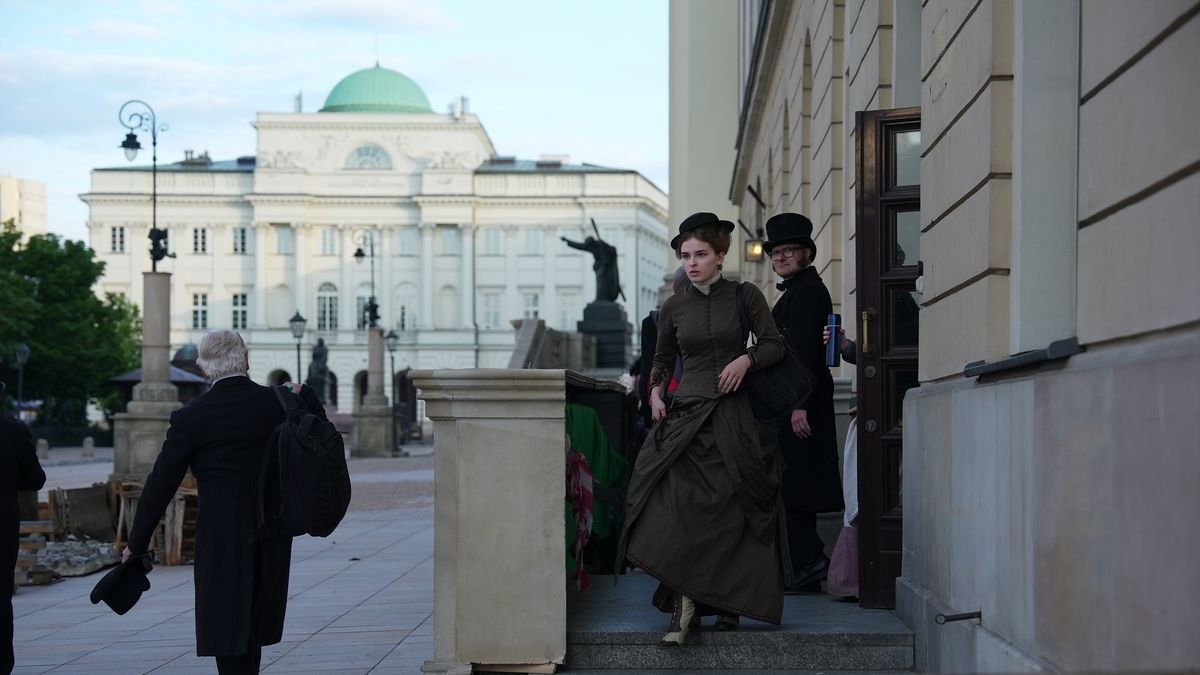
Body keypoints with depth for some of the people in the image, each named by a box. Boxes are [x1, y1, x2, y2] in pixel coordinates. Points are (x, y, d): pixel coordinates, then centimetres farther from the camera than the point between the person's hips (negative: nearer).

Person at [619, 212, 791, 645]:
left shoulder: (745, 297, 2)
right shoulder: (674, 307, 8)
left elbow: (775, 346, 6)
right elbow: (663, 358, 20)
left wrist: (747, 358, -12)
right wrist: (656, 392, 3)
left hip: (734, 414, -1)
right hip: (687, 414, 1)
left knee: (731, 512, 0)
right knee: (680, 507, -14)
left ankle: (728, 602, 11)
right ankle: (684, 608, -17)